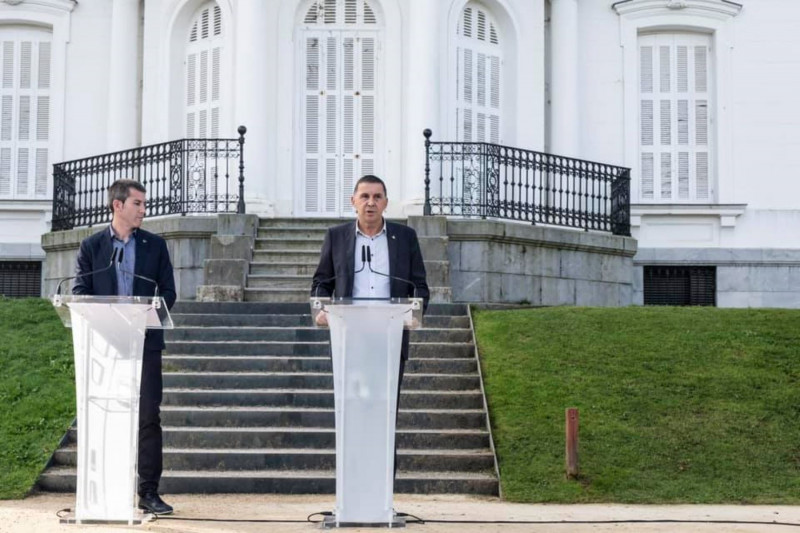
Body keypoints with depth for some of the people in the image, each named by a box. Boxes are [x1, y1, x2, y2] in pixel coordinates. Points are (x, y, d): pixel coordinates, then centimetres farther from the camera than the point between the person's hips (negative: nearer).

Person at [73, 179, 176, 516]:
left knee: (149, 416, -3)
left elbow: (168, 292, 7)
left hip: (145, 340, 1)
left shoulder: (155, 245, 9)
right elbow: (80, 292, 3)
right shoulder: (91, 246, 7)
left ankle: (149, 492, 2)